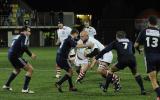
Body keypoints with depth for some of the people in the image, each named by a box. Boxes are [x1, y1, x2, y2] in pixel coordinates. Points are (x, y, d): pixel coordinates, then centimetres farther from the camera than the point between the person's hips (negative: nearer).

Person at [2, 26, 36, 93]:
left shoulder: (18, 36, 21)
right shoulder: (25, 37, -8)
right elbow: (23, 47, -24)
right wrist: (30, 54, -16)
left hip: (11, 55, 10)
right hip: (15, 56, -10)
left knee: (17, 70, 36)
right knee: (30, 69, -8)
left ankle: (7, 85, 42)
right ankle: (25, 89, -9)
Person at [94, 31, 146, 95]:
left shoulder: (115, 43, 19)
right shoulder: (129, 42, 29)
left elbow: (105, 50, 12)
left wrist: (96, 58, 13)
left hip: (122, 61, -3)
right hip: (132, 59, 3)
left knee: (111, 70, 22)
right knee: (135, 73, 27)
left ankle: (105, 87, 23)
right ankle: (142, 89, 15)